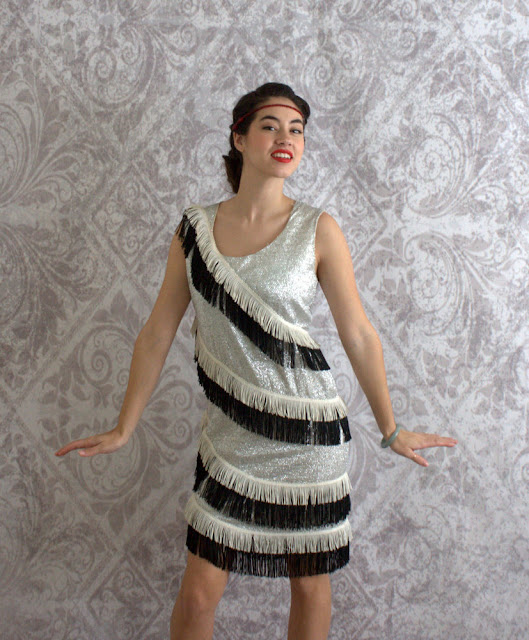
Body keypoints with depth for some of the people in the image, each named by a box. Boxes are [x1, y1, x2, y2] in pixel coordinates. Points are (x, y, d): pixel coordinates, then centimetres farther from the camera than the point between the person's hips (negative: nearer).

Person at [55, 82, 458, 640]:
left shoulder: (317, 230, -6)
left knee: (310, 586, 12)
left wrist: (391, 430, 4)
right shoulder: (196, 226, 1)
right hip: (229, 437, 2)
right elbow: (157, 333, 5)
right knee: (198, 594, 5)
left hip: (306, 432, -1)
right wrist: (123, 429, 8)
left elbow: (358, 335, -1)